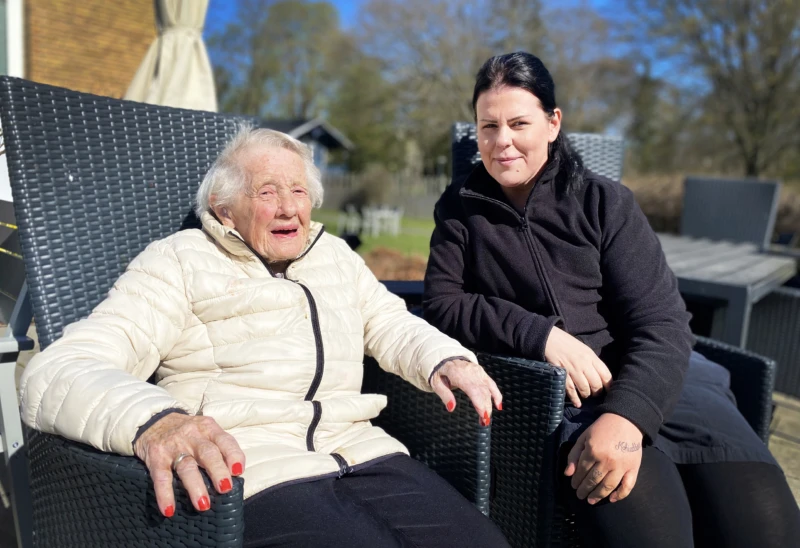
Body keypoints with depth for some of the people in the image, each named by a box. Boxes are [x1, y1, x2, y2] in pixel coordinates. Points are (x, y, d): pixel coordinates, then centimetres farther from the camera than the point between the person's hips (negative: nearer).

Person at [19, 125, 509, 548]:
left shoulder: (336, 255, 22)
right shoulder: (178, 261, 4)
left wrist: (445, 360, -4)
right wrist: (153, 421, -29)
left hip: (362, 453, 6)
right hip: (242, 474, -5)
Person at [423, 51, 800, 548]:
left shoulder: (605, 203, 5)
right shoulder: (460, 209, 9)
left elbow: (661, 322, -4)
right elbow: (442, 304, -1)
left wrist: (626, 415, -23)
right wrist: (541, 335, -15)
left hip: (651, 377, 2)